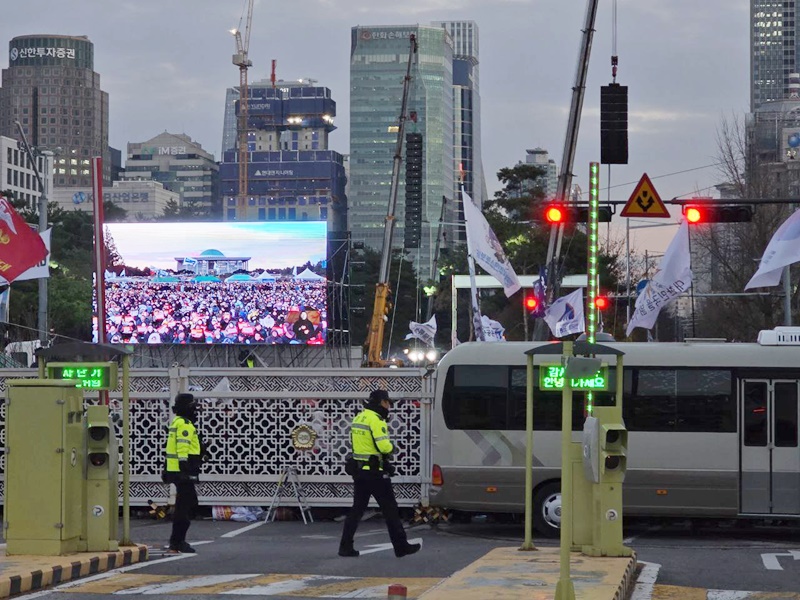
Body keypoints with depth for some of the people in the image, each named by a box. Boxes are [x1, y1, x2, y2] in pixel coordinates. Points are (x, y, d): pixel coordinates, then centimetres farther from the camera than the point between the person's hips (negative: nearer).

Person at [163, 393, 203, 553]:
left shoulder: (177, 422, 20)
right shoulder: (185, 424, -14)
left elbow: (172, 448, 25)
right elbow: (183, 448, -23)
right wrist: (185, 466, -26)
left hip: (175, 470, 11)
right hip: (183, 472, -11)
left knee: (190, 504, 16)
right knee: (185, 506, -7)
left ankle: (177, 541, 19)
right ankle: (176, 543, -7)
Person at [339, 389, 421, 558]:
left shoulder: (359, 417, 13)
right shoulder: (376, 419, -15)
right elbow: (384, 446, -23)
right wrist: (391, 447, -1)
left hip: (359, 471, 8)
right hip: (375, 472, -8)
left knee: (357, 509, 10)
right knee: (390, 509, 0)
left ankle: (345, 546, 6)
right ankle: (401, 547, 5)